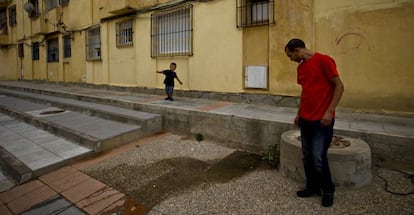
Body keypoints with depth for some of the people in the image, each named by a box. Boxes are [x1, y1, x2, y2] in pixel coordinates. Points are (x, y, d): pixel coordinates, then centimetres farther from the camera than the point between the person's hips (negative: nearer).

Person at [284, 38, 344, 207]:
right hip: (305, 119, 7)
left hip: (322, 120, -7)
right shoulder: (300, 68, 13)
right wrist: (299, 113, 17)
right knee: (307, 157, 10)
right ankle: (313, 187, 27)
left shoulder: (323, 60, -10)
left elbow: (339, 86, -11)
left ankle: (328, 190, 19)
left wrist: (330, 111, -17)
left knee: (318, 158, -4)